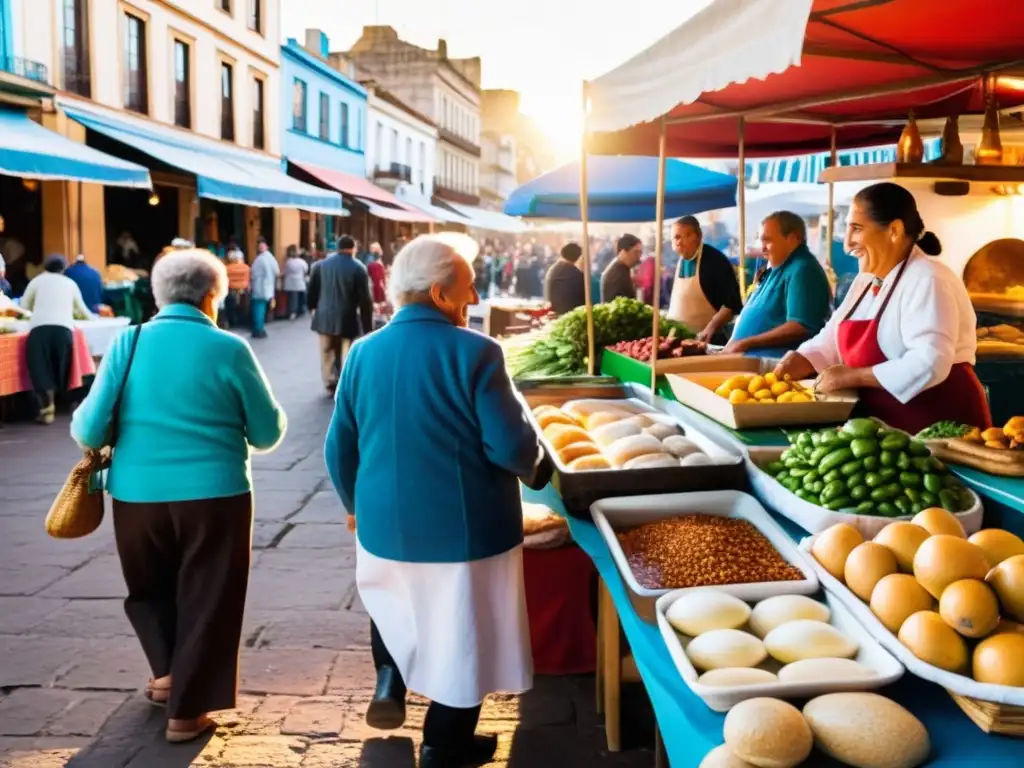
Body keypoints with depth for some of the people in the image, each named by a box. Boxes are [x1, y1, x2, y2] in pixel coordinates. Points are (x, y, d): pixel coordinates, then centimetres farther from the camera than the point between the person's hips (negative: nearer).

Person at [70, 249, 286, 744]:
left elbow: (87, 429, -3)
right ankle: (187, 710, 20)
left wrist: (93, 443, 20)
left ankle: (167, 675, 30)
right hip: (213, 494, -2)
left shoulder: (128, 343, -2)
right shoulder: (229, 349, -6)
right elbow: (268, 433, 0)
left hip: (137, 494, 2)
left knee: (149, 589, 27)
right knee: (206, 600, 13)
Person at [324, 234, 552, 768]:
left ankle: (390, 675, 18)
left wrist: (356, 504, 23)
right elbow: (510, 446, -18)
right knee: (462, 639, 15)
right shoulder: (475, 352, -17)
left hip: (385, 524, 4)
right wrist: (538, 469, 5)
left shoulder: (363, 353, -1)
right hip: (465, 528, -4)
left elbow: (340, 448, 6)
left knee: (391, 601, 34)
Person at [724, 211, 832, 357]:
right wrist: (735, 344, 9)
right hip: (752, 356, 9)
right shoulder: (777, 268, 20)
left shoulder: (802, 270, -11)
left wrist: (745, 344, -18)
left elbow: (800, 328, -21)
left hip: (775, 360, -9)